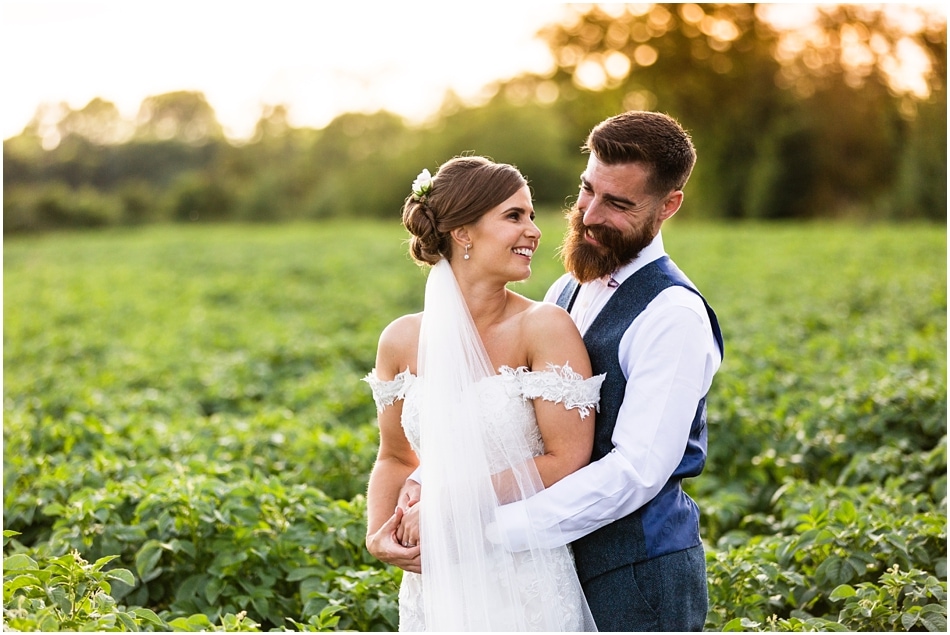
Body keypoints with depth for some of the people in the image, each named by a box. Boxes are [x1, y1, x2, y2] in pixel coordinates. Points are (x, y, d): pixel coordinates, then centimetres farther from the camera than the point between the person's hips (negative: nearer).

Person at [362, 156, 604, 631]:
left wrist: (448, 506, -15)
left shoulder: (546, 328, -13)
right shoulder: (402, 341, -1)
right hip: (434, 583, 3)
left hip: (526, 586, -3)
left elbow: (567, 461, -16)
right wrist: (378, 533, -6)